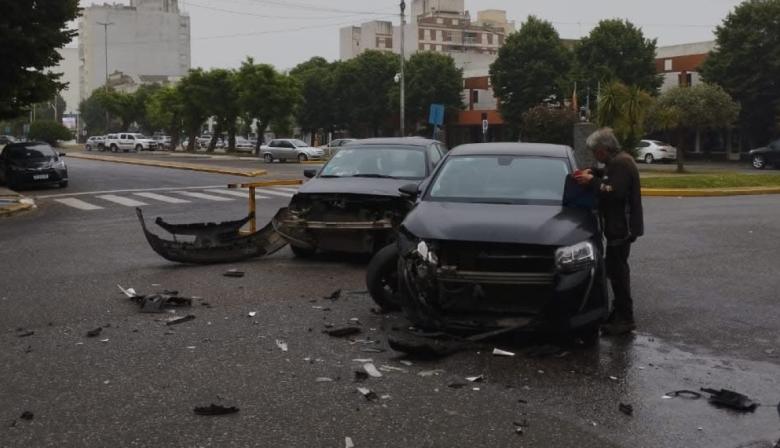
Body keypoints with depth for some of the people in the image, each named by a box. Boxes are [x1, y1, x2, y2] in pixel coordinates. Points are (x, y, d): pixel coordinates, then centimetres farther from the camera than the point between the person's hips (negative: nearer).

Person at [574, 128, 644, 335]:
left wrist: (592, 182, -17)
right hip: (619, 226, 11)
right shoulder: (618, 161, 15)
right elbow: (611, 178, 30)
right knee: (616, 269, 18)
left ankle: (625, 319, -4)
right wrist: (595, 173, 13)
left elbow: (615, 192, -26)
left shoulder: (621, 163, -17)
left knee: (617, 271, -8)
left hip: (622, 227, -11)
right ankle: (620, 311, 29)